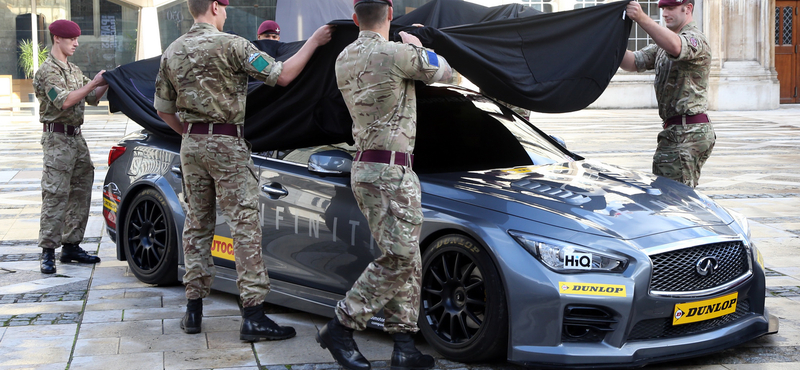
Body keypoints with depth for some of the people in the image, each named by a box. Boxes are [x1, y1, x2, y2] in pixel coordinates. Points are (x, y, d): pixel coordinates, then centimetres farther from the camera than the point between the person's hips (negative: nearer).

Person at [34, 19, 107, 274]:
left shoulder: (74, 70, 18)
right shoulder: (48, 71, -9)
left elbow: (93, 99, 16)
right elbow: (63, 101, -22)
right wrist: (93, 83, -19)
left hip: (76, 138, 9)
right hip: (57, 138, -9)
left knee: (80, 195, 9)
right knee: (55, 197, -10)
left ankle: (71, 246, 17)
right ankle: (48, 253, -8)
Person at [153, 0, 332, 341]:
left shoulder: (172, 53, 10)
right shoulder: (230, 45, -10)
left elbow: (163, 109, 14)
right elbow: (282, 75, -12)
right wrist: (314, 42, -2)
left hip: (191, 146, 7)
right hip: (226, 145, -7)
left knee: (197, 224, 13)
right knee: (245, 225, -6)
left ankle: (193, 310, 16)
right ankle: (253, 316, -9)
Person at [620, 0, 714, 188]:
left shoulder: (696, 39, -9)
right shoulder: (662, 46, 22)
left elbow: (675, 46, -33)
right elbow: (633, 63, 10)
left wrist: (642, 18, -44)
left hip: (687, 133, -10)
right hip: (676, 131, 10)